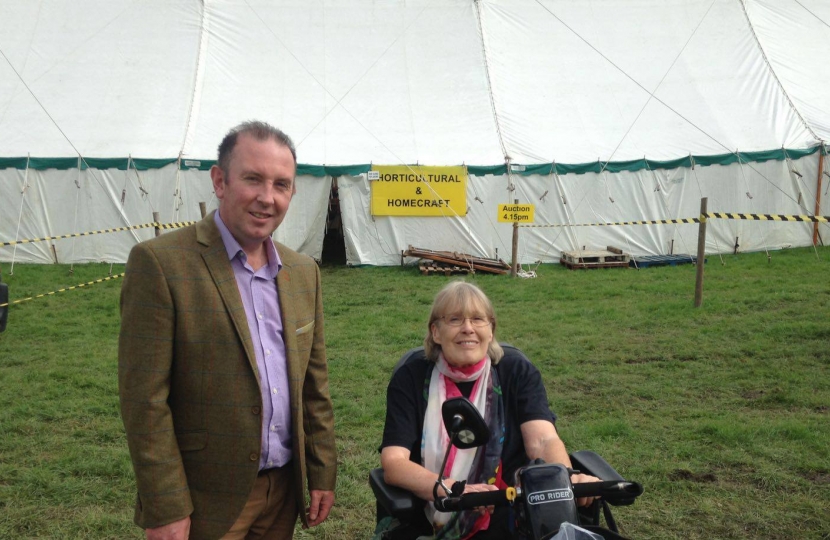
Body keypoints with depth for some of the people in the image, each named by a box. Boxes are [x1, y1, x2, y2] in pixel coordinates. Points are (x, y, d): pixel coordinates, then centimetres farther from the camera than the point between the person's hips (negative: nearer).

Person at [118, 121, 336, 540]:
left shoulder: (304, 271, 5)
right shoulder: (159, 263, -13)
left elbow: (314, 383, 10)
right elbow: (144, 399, -15)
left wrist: (323, 473, 9)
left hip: (284, 490, 6)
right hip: (205, 501, -5)